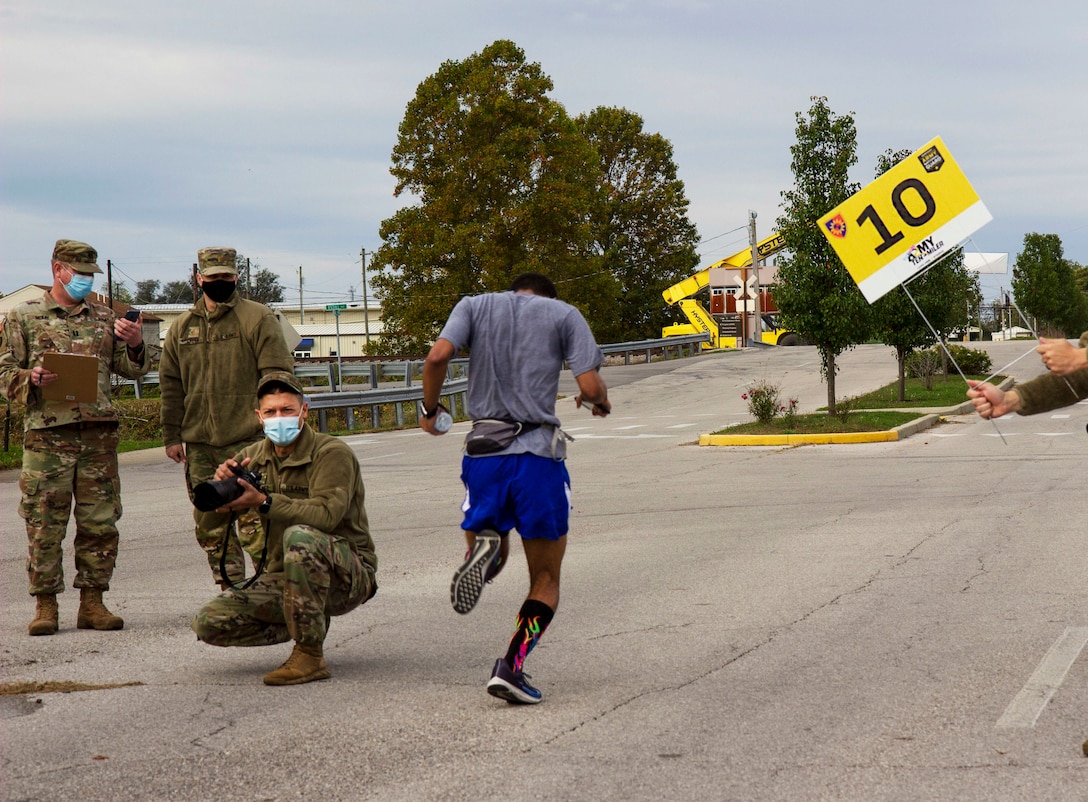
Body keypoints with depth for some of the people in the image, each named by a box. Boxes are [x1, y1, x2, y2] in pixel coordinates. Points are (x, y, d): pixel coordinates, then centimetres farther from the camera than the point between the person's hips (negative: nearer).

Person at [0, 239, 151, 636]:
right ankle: (45, 605, 6)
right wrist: (32, 379, -16)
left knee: (100, 523, 3)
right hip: (47, 435, -3)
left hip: (99, 435, 3)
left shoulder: (104, 318, 16)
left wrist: (135, 344, -4)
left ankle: (92, 603, 11)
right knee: (44, 525, -2)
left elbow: (131, 369, 17)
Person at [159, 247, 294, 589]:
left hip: (247, 442, -5)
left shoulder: (258, 319, 0)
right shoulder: (183, 327, 15)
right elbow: (170, 385, 17)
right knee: (210, 528, 8)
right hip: (199, 445, 5)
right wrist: (172, 436, 10)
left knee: (255, 525, -10)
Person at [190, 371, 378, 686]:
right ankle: (306, 624, 9)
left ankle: (310, 656, -28)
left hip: (347, 576, -6)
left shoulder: (332, 453, -11)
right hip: (285, 578, 6)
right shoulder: (255, 456, 7)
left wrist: (264, 502, -34)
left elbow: (326, 513, -29)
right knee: (208, 623, -11)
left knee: (300, 536, -38)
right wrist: (220, 482, -19)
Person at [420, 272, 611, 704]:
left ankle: (483, 546, -14)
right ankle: (511, 666, -11)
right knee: (546, 579, 9)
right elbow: (590, 385, -3)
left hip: (483, 453, 2)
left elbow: (437, 357, -4)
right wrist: (599, 401, 20)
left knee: (492, 559, 23)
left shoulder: (475, 305, 14)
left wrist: (430, 410, 11)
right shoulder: (564, 314, 10)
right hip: (538, 455, -2)